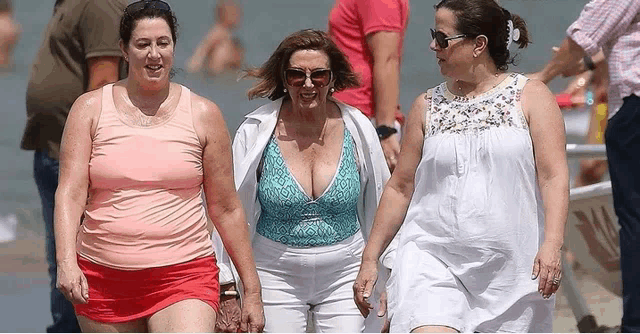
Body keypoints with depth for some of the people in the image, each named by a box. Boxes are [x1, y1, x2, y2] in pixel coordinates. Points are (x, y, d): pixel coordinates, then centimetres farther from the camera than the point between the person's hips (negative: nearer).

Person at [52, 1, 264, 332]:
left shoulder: (203, 114, 6)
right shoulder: (90, 109, 6)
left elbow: (226, 209, 10)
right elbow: (70, 193, -4)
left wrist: (252, 291, 9)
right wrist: (66, 262, -21)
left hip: (184, 276, -1)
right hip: (102, 278, 2)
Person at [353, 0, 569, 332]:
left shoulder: (531, 96, 4)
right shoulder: (428, 106, 11)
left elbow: (553, 176, -4)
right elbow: (400, 187, 15)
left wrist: (552, 244, -18)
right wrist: (369, 259, 13)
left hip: (511, 268, -1)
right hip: (433, 260, 1)